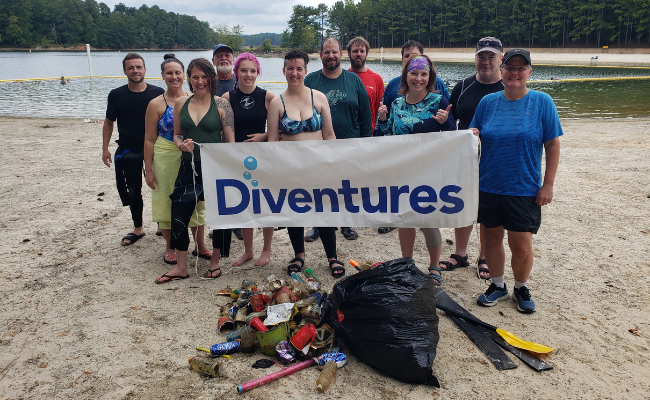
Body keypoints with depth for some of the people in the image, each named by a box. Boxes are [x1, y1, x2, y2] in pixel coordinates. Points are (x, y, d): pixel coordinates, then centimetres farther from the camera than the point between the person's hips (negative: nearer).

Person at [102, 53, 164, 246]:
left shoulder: (158, 93, -5)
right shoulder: (116, 95, 0)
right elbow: (109, 122, 9)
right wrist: (105, 148, 5)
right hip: (128, 151, 2)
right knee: (133, 192, 11)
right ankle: (138, 229, 27)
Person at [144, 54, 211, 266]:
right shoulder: (156, 104, -4)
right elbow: (149, 139, -3)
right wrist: (148, 169, -6)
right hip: (166, 159, -2)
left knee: (196, 201, 10)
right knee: (167, 201, 7)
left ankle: (201, 246, 25)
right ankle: (170, 247, 24)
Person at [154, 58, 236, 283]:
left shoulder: (221, 104, -4)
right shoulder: (181, 103, 7)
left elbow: (230, 142, -4)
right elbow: (177, 134, 15)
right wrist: (181, 145, -9)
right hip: (189, 167, 3)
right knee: (179, 216, 4)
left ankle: (215, 262, 28)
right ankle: (181, 267, 21)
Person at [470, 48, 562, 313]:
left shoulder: (542, 102, -3)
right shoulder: (488, 102, 3)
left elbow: (552, 145, -3)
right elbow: (474, 133, 13)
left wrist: (548, 184, -6)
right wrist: (472, 134, -12)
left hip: (525, 189, -2)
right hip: (489, 186, 3)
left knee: (521, 247, 1)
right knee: (492, 239, 12)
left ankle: (521, 288, 28)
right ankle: (497, 286, 33)